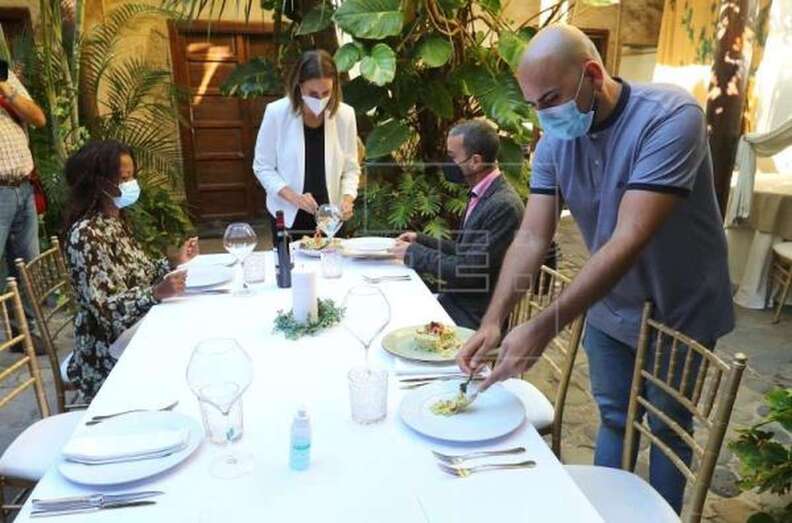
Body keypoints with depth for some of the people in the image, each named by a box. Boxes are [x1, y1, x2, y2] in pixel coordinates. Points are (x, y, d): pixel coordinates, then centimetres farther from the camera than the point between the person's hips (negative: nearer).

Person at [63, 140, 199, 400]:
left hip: (139, 329, 8)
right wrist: (157, 293, -34)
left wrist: (174, 262, 2)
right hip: (113, 350, -8)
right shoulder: (85, 235, -20)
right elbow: (104, 308, -23)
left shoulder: (116, 220, 5)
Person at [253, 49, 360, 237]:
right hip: (288, 216, -1)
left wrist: (347, 197, -18)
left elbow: (351, 168, 0)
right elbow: (263, 167, -7)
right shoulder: (276, 112, -12)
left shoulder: (345, 115, -8)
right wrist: (293, 197, -20)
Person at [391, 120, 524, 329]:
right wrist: (420, 240, 5)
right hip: (457, 298, 8)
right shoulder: (482, 194, 7)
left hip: (474, 315, -8)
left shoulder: (503, 205, -22)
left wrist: (414, 253, -12)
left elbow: (469, 271, -22)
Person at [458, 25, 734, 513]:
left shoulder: (670, 116, -28)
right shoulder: (555, 140, -10)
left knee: (668, 428, 14)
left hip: (678, 311, -4)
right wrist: (493, 321, -27)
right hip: (609, 308, 4)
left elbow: (629, 240, -36)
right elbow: (532, 237, -14)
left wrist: (543, 327, -40)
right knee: (613, 418, 18)